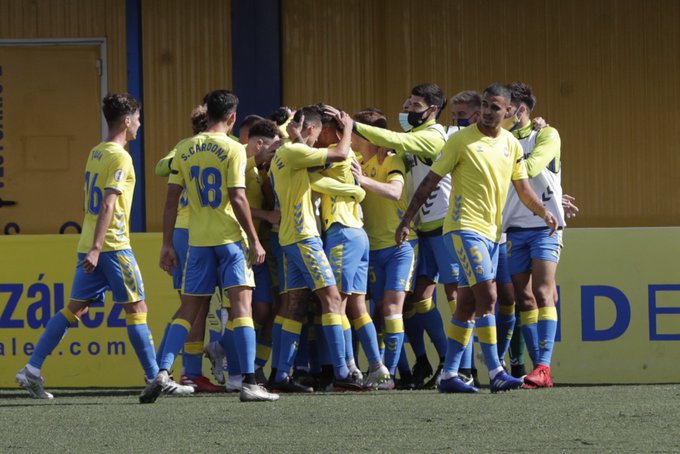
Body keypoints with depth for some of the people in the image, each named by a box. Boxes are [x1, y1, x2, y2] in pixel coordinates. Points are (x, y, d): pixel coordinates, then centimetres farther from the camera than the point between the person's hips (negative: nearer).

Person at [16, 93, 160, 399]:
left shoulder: (95, 154, 15)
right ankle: (155, 379, 2)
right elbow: (108, 205, -21)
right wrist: (96, 248, -27)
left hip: (90, 246, 8)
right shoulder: (120, 158, -12)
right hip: (114, 246, -8)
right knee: (136, 308, -1)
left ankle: (32, 369, -1)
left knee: (74, 308, 6)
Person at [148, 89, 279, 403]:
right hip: (230, 238, -4)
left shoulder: (184, 149, 6)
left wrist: (167, 244, 10)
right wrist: (254, 240, -7)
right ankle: (249, 383, -12)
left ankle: (162, 372, -5)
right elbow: (237, 199, -12)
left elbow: (172, 198, 5)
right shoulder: (233, 150, -7)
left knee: (188, 309, 10)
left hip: (198, 241, 4)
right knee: (241, 304, -5)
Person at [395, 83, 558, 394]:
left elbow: (523, 188, 17)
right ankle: (495, 373, -17)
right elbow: (429, 182, -4)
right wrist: (406, 221, -6)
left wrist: (543, 212, -1)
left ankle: (449, 374, 12)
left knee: (468, 304, 8)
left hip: (492, 232, 7)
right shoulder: (462, 140, -7)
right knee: (487, 296, -16)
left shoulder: (511, 145, 10)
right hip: (464, 227, -7)